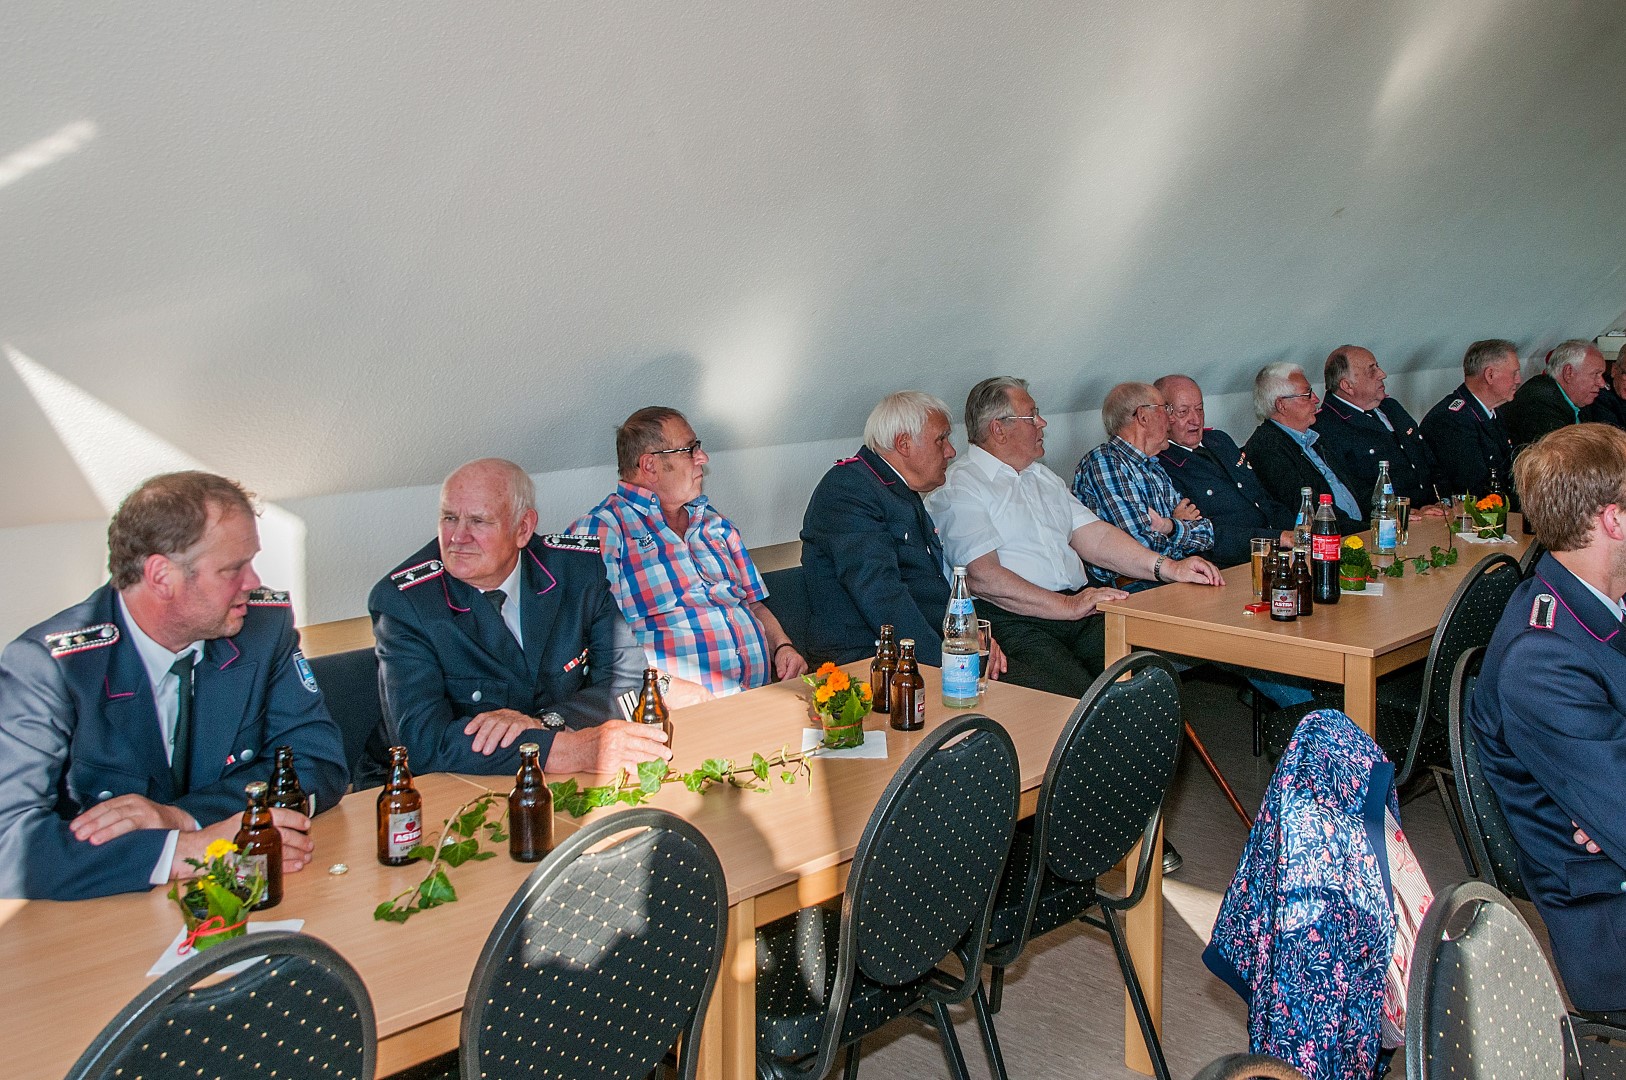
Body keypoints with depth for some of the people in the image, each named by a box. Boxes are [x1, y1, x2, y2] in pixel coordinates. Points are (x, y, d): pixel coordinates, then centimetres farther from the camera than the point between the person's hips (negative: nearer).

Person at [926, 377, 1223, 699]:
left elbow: (1093, 535, 19)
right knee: (1077, 698, -31)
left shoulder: (1042, 477, 26)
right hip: (1012, 621, -7)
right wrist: (1069, 607, -17)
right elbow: (983, 577, -13)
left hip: (1079, 606, 7)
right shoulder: (959, 487, -2)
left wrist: (1168, 568, 4)